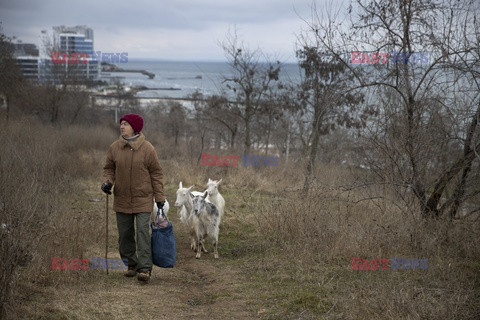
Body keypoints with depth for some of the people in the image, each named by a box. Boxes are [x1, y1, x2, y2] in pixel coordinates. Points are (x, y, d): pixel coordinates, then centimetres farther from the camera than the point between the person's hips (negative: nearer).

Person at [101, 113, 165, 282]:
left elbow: (156, 173, -2)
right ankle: (131, 264, 23)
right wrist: (107, 181, -9)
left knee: (143, 231, -12)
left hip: (143, 199, -4)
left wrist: (159, 196, -4)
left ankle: (145, 268, -11)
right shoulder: (114, 147, 0)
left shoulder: (147, 148, -8)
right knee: (124, 234, 9)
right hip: (122, 200, 4)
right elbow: (109, 168, 13)